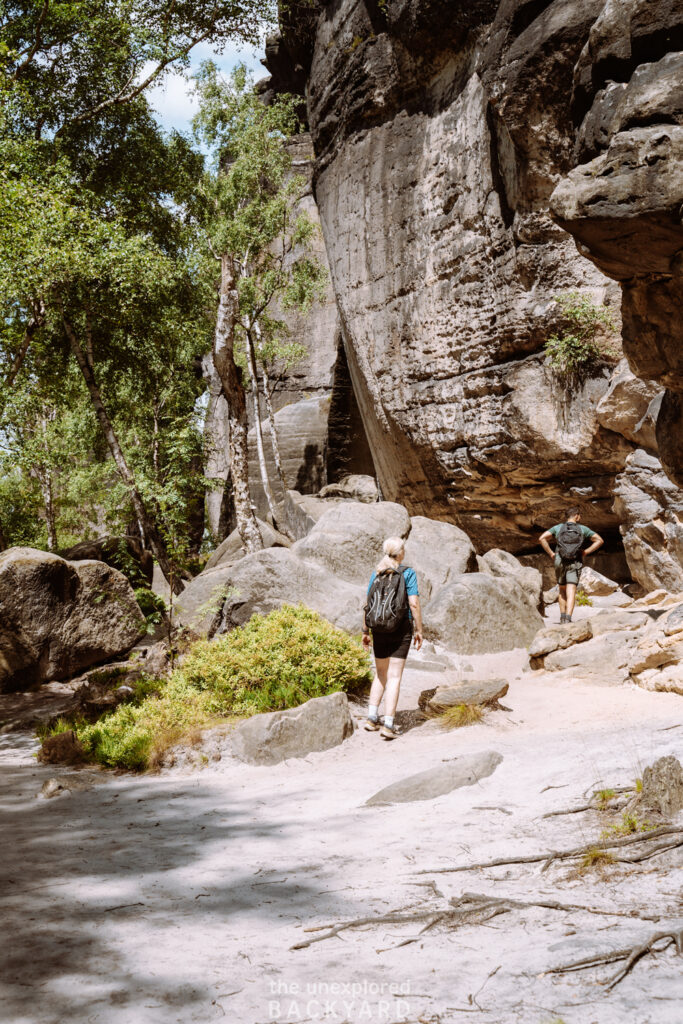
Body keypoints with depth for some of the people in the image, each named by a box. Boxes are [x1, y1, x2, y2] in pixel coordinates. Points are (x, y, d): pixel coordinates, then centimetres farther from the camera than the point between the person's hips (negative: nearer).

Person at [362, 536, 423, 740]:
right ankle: (388, 725, -5)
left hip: (379, 629, 4)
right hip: (401, 628, -4)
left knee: (381, 674, 18)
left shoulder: (376, 574, 4)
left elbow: (368, 604, 4)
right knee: (394, 677, -1)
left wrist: (365, 631, 11)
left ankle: (372, 717, 10)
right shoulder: (408, 573, -7)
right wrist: (419, 630, -4)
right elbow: (414, 603, -12)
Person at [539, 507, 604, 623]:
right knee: (571, 592, -7)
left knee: (562, 590, 19)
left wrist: (551, 553, 2)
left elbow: (542, 538, -4)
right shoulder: (583, 529, 7)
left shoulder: (558, 528, 8)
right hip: (575, 563, -2)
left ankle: (562, 616, 11)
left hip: (560, 562, 2)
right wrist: (585, 552, 5)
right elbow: (600, 540, 4)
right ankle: (568, 618, -22)